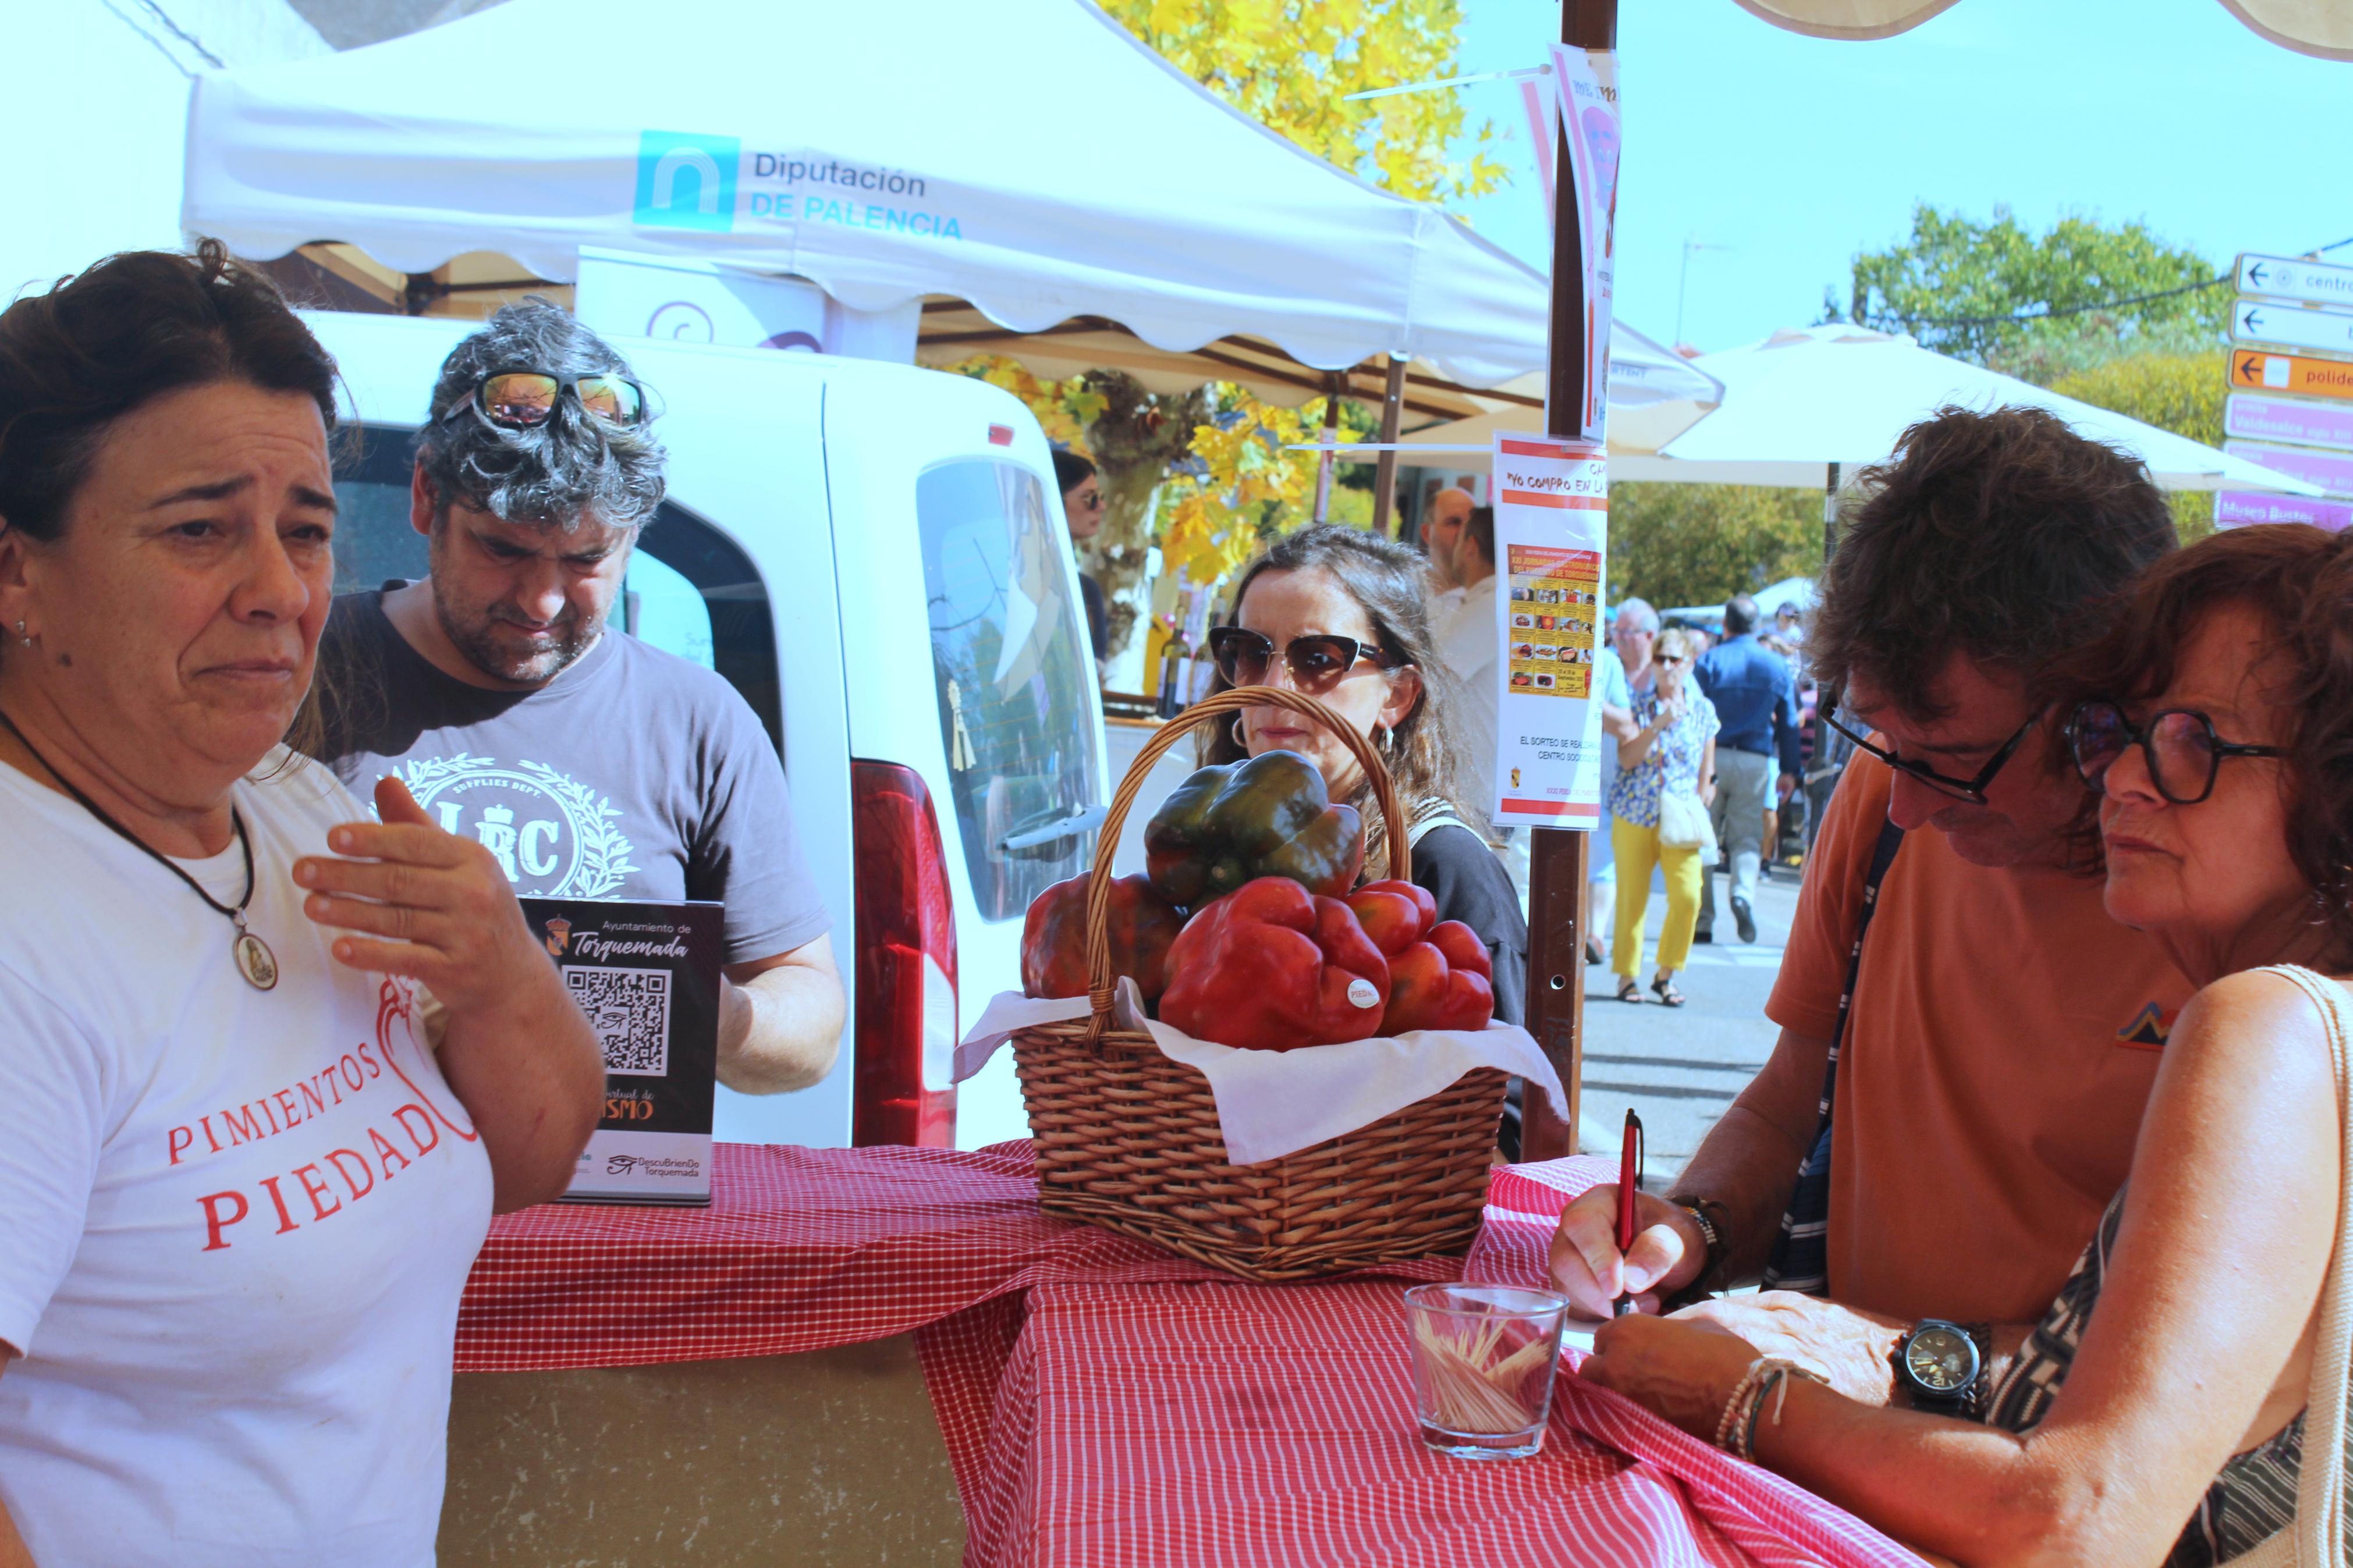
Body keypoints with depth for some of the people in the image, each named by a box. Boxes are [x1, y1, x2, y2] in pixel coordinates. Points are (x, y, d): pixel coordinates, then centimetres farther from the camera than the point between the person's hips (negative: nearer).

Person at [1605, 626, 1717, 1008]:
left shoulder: (1703, 710, 6)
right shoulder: (1638, 707, 3)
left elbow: (1706, 768, 11)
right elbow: (1627, 759, -9)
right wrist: (1659, 724, -20)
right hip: (1634, 815, 0)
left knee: (1688, 896, -12)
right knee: (1631, 900, 2)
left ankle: (1666, 974, 3)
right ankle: (1627, 976, 15)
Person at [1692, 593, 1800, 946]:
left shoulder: (1709, 661, -2)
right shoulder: (1777, 664, 6)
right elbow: (1789, 722, 9)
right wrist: (1791, 770, 16)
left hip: (1712, 758, -1)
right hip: (1755, 761, 1)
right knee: (1747, 838, 9)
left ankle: (1702, 920, 4)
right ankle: (1743, 892, -20)